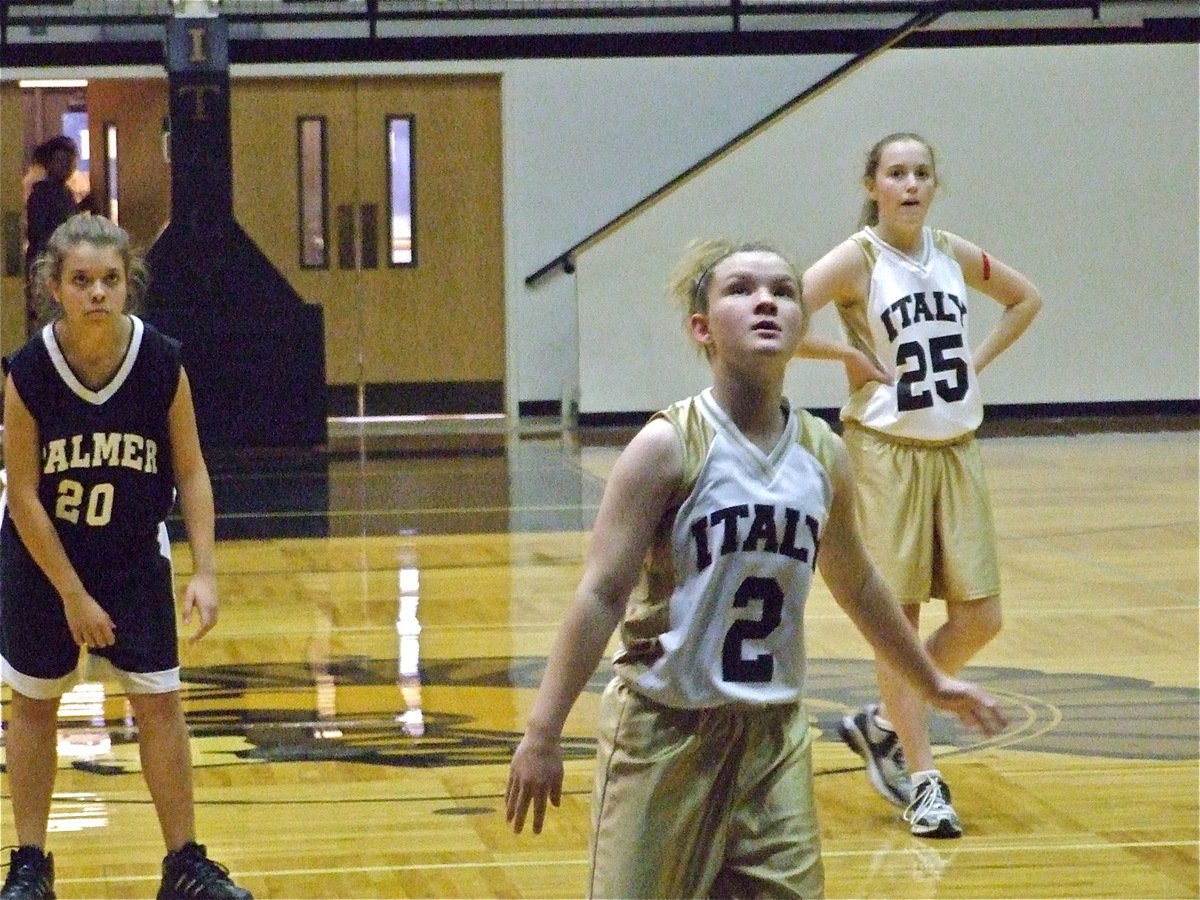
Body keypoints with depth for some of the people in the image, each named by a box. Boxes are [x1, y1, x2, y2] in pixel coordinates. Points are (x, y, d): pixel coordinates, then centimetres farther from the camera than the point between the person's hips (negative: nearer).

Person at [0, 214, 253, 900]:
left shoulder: (162, 363, -18)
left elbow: (191, 471, -7)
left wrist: (206, 571, -15)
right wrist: (73, 594, -15)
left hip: (135, 554, 1)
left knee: (160, 701, 1)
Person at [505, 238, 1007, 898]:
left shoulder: (824, 457, 4)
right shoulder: (671, 447, -12)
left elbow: (856, 585, 21)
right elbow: (603, 593, -15)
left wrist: (931, 682, 32)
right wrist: (543, 733, -20)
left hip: (775, 732, 5)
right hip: (667, 727, -4)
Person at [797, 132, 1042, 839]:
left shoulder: (954, 254, 6)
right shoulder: (858, 260, -10)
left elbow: (1025, 298, 23)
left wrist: (978, 361, 10)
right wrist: (849, 356, -14)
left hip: (956, 453, 5)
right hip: (888, 454, -5)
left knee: (978, 619, 2)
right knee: (898, 619, 0)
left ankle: (883, 725, 23)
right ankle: (924, 781, 6)